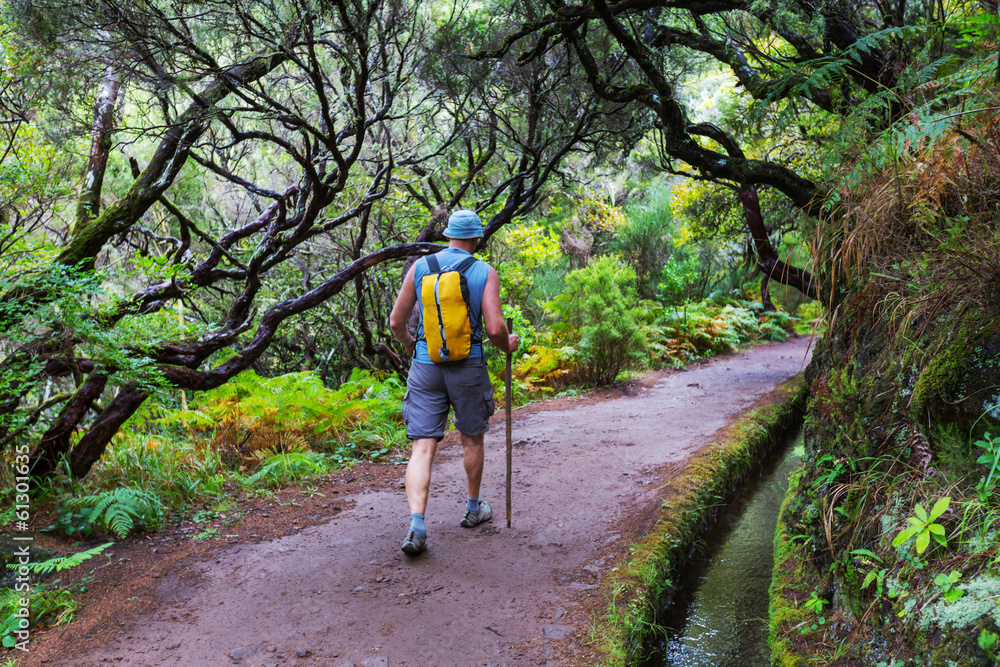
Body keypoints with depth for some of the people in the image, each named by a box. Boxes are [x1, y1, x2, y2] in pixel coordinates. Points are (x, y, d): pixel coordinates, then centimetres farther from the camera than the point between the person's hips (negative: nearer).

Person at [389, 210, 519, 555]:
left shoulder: (420, 267, 2)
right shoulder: (485, 273, -5)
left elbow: (396, 322, 3)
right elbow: (495, 328, -14)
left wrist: (408, 343, 24)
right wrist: (507, 345, 8)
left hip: (425, 367, 1)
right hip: (468, 368, -1)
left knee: (423, 447, -1)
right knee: (472, 439, 19)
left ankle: (416, 525, -15)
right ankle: (473, 508, 35)